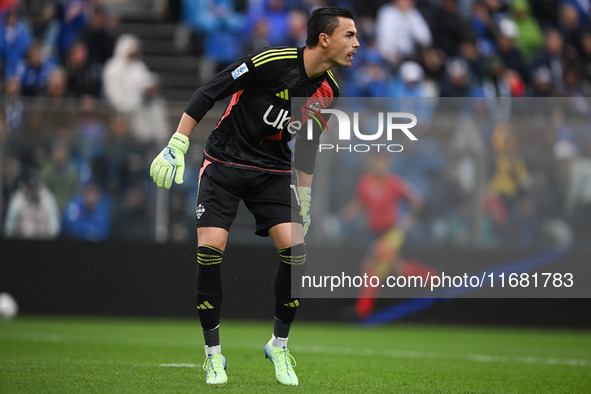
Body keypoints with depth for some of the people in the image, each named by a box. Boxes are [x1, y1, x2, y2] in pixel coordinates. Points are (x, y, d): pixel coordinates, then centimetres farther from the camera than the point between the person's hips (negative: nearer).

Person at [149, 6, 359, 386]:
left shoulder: (328, 90, -1)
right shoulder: (272, 61, -20)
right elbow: (208, 93, -15)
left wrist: (304, 196, 17)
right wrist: (177, 146, -19)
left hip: (273, 173, 4)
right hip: (224, 164, -4)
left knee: (296, 251, -15)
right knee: (210, 250, -18)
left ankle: (280, 344, 6)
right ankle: (213, 353, 0)